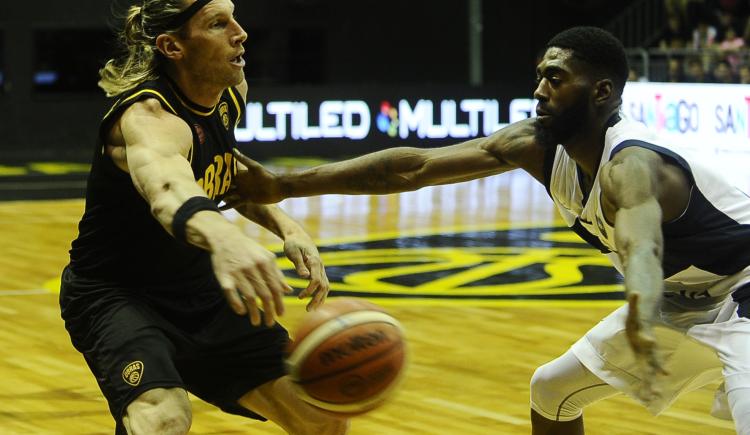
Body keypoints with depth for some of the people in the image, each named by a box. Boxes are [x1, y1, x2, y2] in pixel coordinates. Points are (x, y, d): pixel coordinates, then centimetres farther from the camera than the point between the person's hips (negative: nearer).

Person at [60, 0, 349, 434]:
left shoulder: (231, 91, -4)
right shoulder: (149, 117, -29)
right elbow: (166, 186, -54)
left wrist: (285, 225, -1)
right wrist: (221, 235, -77)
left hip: (201, 296, 8)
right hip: (117, 296, -8)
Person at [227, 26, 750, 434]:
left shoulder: (630, 165, -33)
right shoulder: (536, 145, -9)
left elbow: (639, 240, -55)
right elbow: (415, 166, -11)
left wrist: (641, 328, -77)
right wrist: (285, 185, -15)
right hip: (681, 306, 9)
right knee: (551, 390, 15)